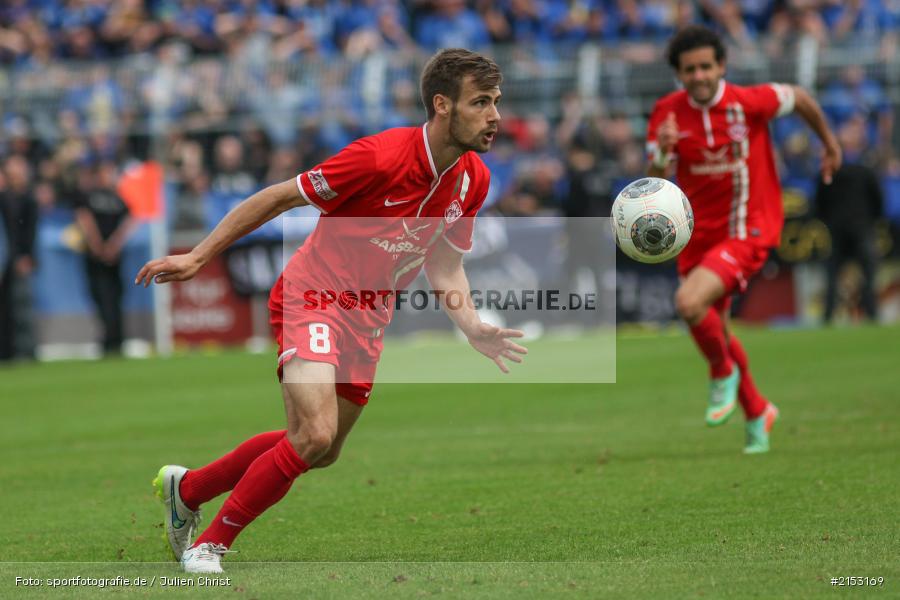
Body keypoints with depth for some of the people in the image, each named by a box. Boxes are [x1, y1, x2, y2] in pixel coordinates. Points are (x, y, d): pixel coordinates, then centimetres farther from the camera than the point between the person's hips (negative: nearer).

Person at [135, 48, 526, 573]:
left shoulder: (473, 180, -3)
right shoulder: (381, 157, -24)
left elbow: (445, 267, 12)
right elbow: (279, 197, -15)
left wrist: (475, 329, -6)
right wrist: (198, 256, -14)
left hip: (367, 322, 8)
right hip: (313, 298, -8)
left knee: (322, 452, 16)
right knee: (314, 436, -25)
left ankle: (186, 487, 37)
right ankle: (210, 545, -8)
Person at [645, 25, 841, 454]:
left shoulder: (750, 101, -15)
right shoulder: (667, 113, -6)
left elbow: (799, 98, 5)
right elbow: (655, 183, -8)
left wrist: (829, 142, 20)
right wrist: (662, 151, -31)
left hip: (747, 230, -5)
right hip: (700, 233, 5)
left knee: (690, 303, -27)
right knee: (713, 329, 16)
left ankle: (723, 374, 2)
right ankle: (756, 411, 39)